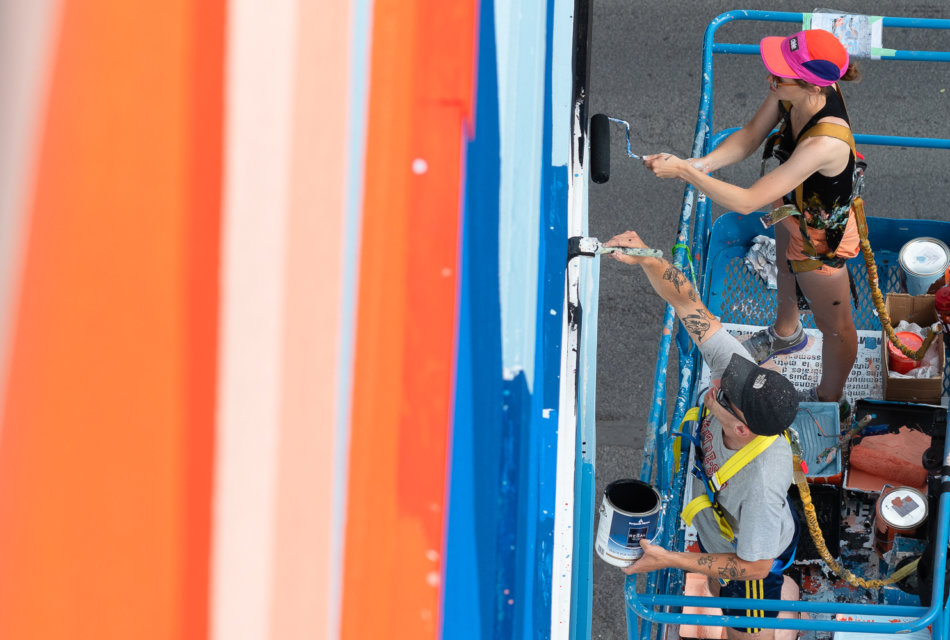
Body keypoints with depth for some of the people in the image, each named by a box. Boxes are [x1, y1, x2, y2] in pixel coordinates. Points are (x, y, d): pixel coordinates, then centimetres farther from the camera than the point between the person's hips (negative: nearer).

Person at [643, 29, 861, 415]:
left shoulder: (825, 143, -49)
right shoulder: (795, 90, -28)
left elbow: (747, 202, -44)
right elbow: (751, 136, -12)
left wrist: (685, 173, -40)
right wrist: (702, 163, -28)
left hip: (821, 234, -8)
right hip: (793, 209, 8)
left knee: (833, 324, 21)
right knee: (786, 267, 38)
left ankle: (830, 401, 49)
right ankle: (785, 333, 71)